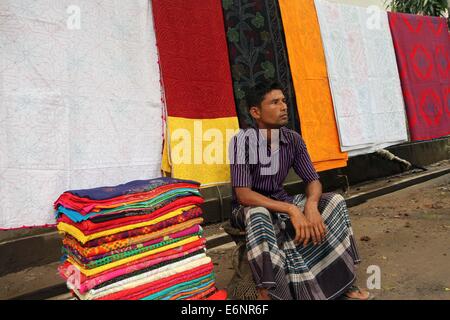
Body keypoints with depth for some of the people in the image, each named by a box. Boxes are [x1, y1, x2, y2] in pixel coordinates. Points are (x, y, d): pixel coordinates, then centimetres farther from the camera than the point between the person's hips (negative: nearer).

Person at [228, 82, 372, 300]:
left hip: (281, 201, 5)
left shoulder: (293, 139, -6)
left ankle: (342, 279, -2)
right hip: (249, 209, -5)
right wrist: (292, 210, -37)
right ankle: (266, 293, -27)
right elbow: (243, 194, -30)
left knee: (334, 201, -11)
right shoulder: (242, 140, -23)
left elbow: (313, 181, -4)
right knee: (259, 216, -40)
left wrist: (311, 204, -28)